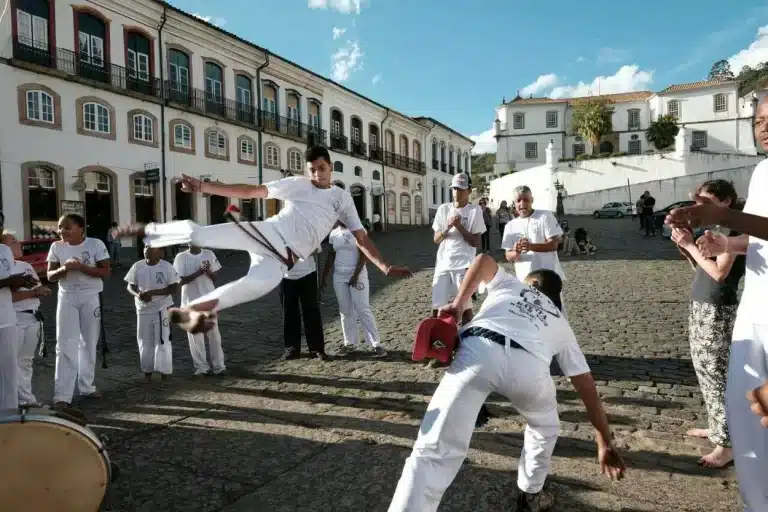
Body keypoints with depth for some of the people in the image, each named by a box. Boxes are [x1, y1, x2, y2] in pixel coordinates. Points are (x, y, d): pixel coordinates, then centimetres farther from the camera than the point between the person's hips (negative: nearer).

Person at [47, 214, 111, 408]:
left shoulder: (96, 244, -9)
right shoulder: (56, 247, -1)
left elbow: (106, 272, -11)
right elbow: (50, 276, 2)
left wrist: (81, 267, -23)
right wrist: (63, 269, -18)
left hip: (91, 298, -1)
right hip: (67, 298, 1)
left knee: (89, 343, 9)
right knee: (65, 345, -3)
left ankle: (86, 386, 24)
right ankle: (62, 395, -1)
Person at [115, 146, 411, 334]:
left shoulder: (342, 198, 15)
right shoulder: (297, 184, 10)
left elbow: (361, 238, 13)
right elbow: (249, 191, 4)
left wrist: (384, 266, 1)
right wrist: (204, 187, -5)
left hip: (282, 258, 0)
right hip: (265, 233, 0)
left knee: (260, 284, -36)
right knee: (199, 233, -17)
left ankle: (191, 310, -22)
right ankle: (150, 231, 15)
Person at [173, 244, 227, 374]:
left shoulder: (209, 254, 1)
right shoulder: (181, 257, -5)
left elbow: (215, 277, 3)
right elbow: (180, 281, -10)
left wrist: (208, 271, -18)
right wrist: (199, 272, -20)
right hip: (191, 301, -1)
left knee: (214, 333, 5)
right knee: (195, 334, 5)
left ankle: (219, 365, 14)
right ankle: (201, 367, 16)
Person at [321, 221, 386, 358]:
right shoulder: (333, 234, 8)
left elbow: (363, 255, -11)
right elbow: (331, 257, 12)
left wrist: (356, 275, -18)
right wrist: (324, 277, 9)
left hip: (357, 275, -5)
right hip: (339, 277, 5)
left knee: (363, 310, -6)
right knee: (345, 311, 8)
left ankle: (376, 344, -1)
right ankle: (350, 343, 18)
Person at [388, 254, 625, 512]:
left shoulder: (510, 285, 38)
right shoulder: (561, 324, 37)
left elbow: (484, 259, 17)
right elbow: (587, 386, 31)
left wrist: (458, 303, 16)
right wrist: (605, 443, 34)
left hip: (477, 351, -1)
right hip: (528, 365, 2)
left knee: (433, 454, -5)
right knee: (545, 425, 37)